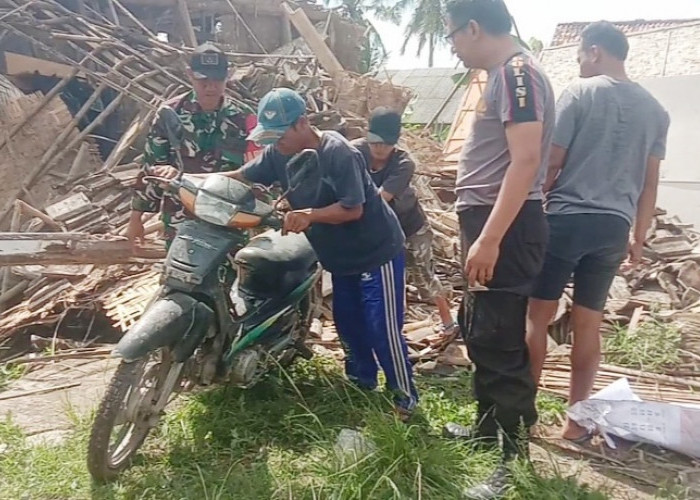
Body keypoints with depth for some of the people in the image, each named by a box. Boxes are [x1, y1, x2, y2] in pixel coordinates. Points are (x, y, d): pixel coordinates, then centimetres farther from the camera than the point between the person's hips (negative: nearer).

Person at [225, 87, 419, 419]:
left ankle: (405, 397, 11)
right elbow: (241, 177, -6)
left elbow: (353, 208, -27)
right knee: (347, 322, 17)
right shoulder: (278, 154, -3)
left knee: (382, 328, -5)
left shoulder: (338, 152, -25)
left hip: (376, 251, -8)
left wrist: (310, 215, -41)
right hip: (341, 255, 8)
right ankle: (361, 383, 36)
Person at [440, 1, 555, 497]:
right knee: (479, 332, 19)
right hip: (493, 222, 11)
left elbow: (526, 161, -23)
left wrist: (488, 239, -27)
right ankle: (490, 426, 36)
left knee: (500, 342, -6)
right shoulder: (504, 74, 18)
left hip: (507, 227, -11)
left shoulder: (517, 71, -13)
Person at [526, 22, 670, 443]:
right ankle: (577, 420, 17)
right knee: (589, 324, 10)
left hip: (567, 218, -4)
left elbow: (552, 162, -6)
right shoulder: (655, 110, 12)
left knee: (539, 316, 5)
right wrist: (639, 237, 19)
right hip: (614, 227, 5)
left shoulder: (581, 93, -3)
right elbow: (650, 182, 12)